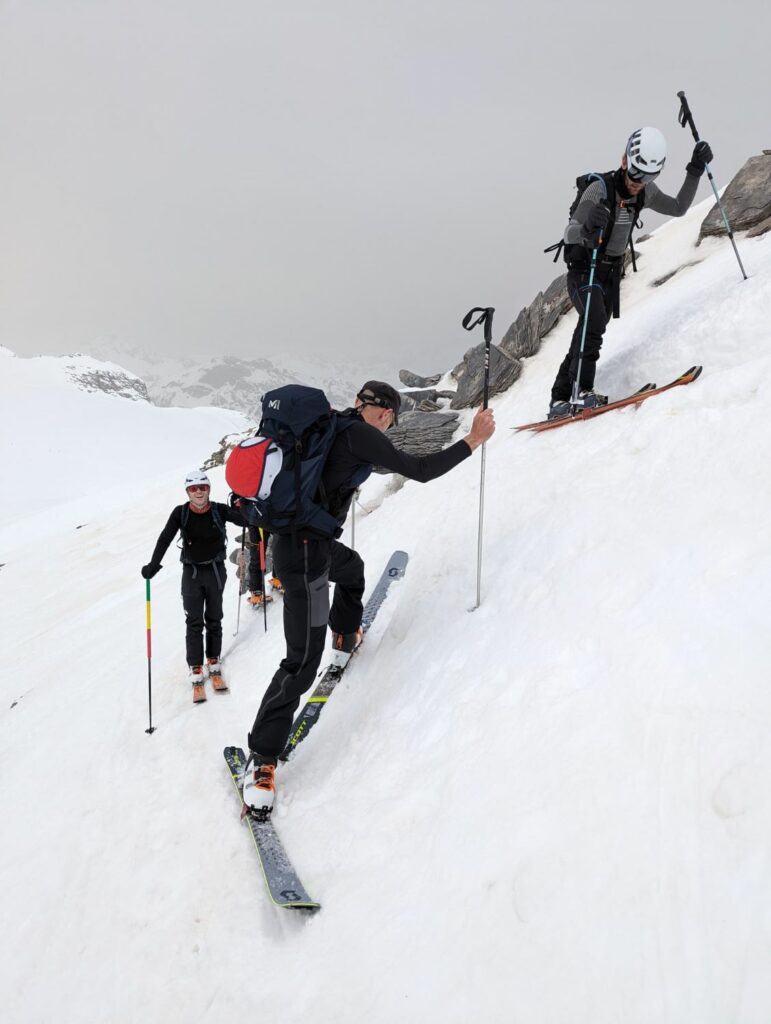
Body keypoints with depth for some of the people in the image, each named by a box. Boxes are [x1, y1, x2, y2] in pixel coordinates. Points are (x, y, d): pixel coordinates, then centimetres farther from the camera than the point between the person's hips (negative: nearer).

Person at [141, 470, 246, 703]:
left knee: (214, 620, 12)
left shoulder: (219, 511, -10)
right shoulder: (181, 513, -10)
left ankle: (213, 664, 26)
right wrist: (153, 566, -29)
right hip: (192, 572, -1)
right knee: (194, 623, -1)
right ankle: (196, 671, 4)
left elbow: (246, 520, -20)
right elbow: (165, 539, -17)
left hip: (216, 570, 1)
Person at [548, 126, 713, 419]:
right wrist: (588, 226, -48)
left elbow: (678, 208, 11)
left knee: (588, 334, 7)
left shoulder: (645, 192, -3)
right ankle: (581, 389, -27)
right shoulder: (599, 189, -22)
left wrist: (696, 171, 1)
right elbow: (569, 235, -26)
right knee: (595, 320, -29)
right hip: (583, 269, -7)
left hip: (611, 272, 7)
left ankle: (561, 399, 14)